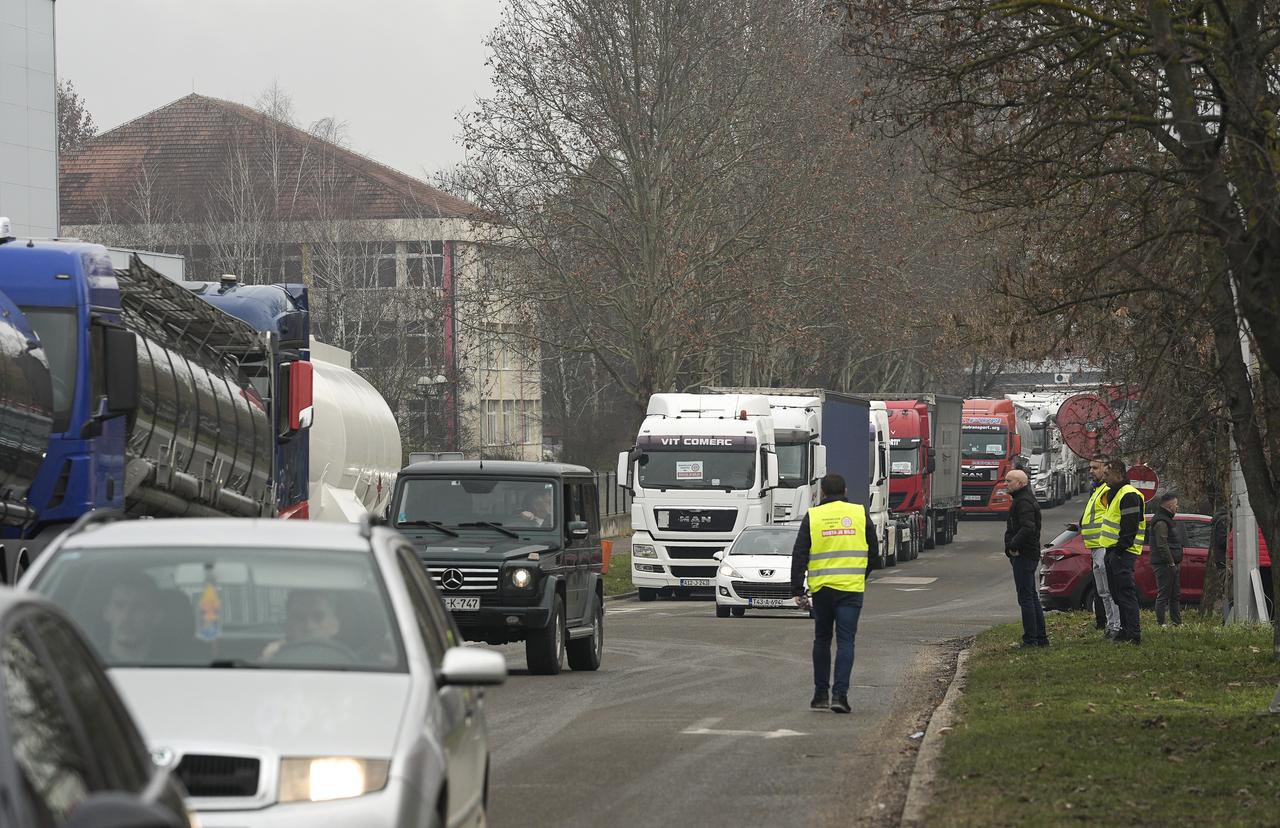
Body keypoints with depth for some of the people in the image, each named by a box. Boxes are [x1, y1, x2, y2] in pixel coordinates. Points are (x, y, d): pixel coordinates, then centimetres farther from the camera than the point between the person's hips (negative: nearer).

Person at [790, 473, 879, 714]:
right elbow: (874, 550, 8)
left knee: (822, 640, 15)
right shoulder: (859, 514, 3)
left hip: (821, 588, 1)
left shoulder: (812, 516, 1)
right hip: (851, 589, -1)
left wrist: (797, 591, 0)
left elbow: (799, 556, -2)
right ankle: (839, 694, -13)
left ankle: (820, 693, 18)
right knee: (845, 641, -1)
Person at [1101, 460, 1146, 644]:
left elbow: (1129, 528, -20)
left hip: (1123, 553, -11)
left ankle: (1133, 634, -12)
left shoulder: (1129, 496, -14)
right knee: (1118, 594, 14)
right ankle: (1126, 630, 19)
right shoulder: (1115, 493, 20)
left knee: (1126, 593, -11)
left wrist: (1119, 550, -21)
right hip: (1113, 551, 11)